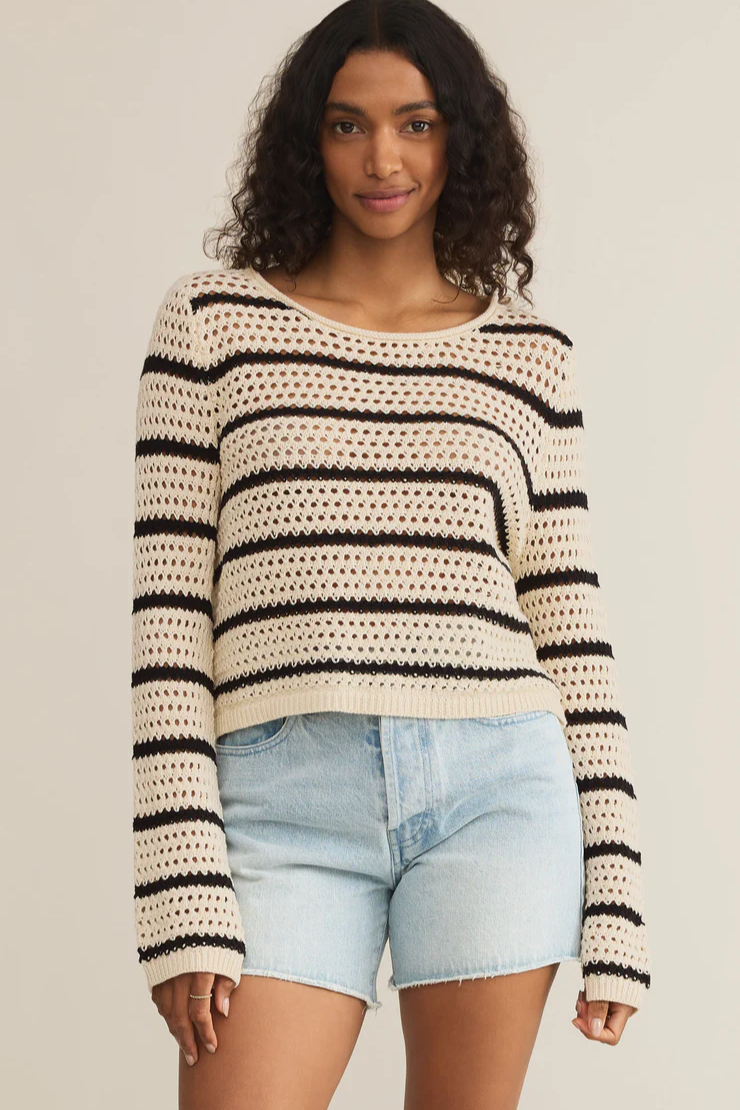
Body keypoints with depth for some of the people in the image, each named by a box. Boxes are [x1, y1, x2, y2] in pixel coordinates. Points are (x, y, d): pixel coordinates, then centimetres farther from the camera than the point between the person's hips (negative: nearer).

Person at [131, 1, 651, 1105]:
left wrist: (614, 901, 6)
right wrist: (182, 891, -6)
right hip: (285, 803, -1)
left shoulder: (529, 353, 12)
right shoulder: (212, 320, 8)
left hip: (497, 794, 1)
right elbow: (169, 606, 2)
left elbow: (570, 620, 11)